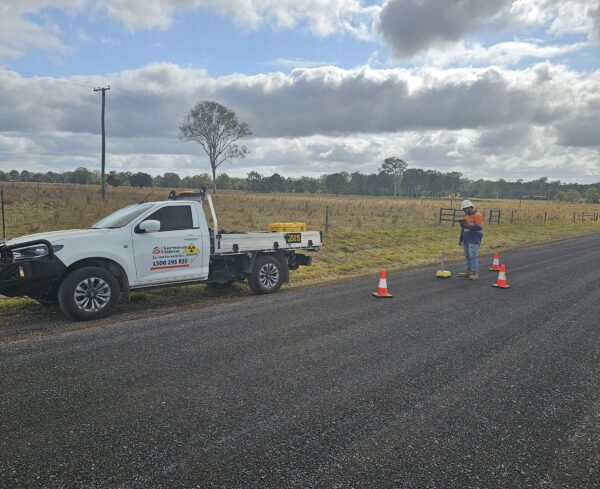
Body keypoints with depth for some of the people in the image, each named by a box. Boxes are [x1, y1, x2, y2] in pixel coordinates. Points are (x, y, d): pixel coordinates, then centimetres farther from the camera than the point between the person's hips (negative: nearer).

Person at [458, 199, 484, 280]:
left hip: (474, 240, -8)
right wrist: (461, 239, 23)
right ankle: (468, 271, 20)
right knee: (467, 256, 11)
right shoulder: (466, 216, 17)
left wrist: (468, 226, -27)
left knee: (473, 256, -11)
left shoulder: (477, 215, -9)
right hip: (466, 239, 8)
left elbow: (479, 227, -19)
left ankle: (475, 274, -10)